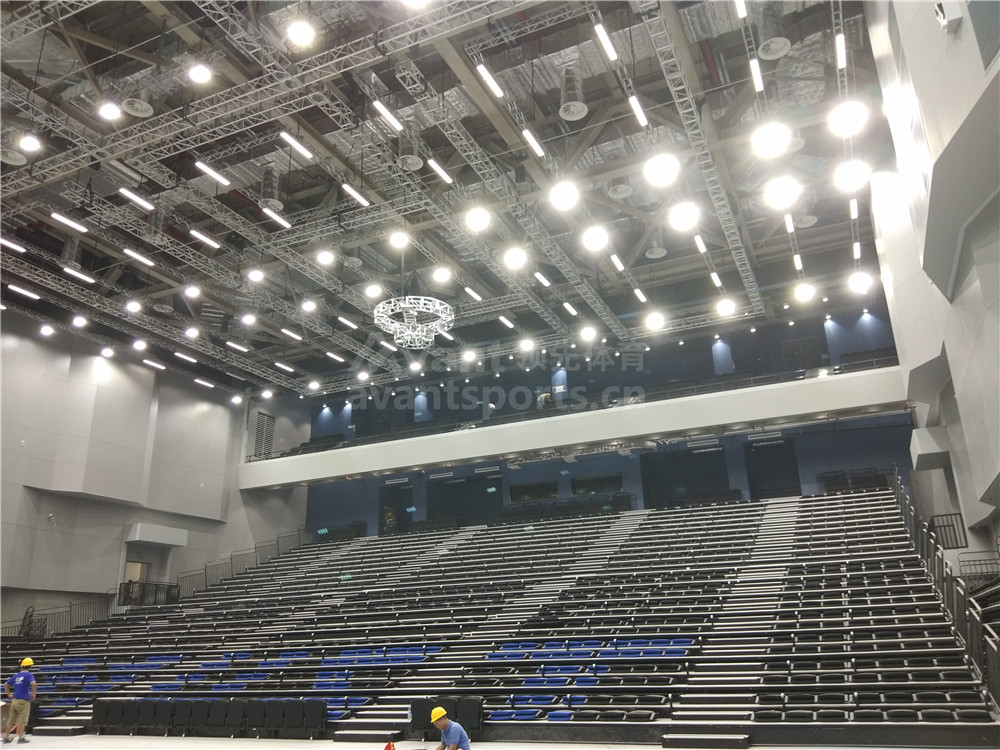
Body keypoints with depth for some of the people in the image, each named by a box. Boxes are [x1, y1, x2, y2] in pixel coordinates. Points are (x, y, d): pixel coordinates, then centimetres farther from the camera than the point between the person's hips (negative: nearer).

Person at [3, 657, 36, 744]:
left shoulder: (16, 676, 10)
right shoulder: (29, 675, -10)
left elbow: (6, 685, 18)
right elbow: (33, 684, -26)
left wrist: (9, 694, 25)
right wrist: (34, 694, -12)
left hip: (14, 700, 6)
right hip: (24, 701, -6)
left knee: (11, 720, 15)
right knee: (22, 720, 0)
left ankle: (6, 737, 21)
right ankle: (21, 737, 3)